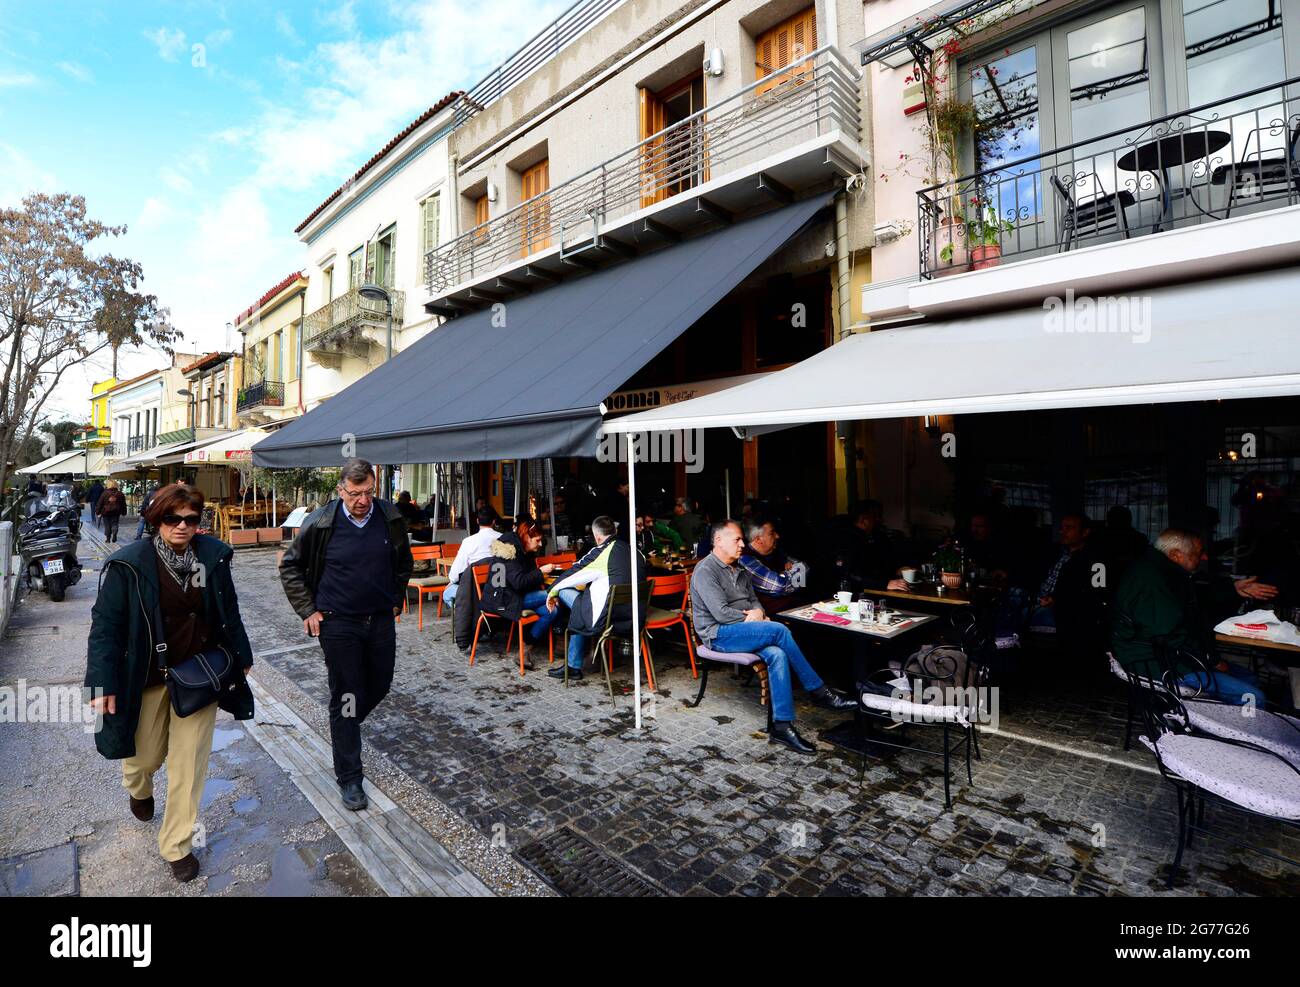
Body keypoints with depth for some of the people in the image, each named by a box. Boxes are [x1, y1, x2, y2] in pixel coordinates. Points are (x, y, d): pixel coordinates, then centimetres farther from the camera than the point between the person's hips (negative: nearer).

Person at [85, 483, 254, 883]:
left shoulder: (213, 556, -6)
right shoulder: (129, 565, -13)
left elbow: (229, 612, 4)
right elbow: (106, 625, -10)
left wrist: (241, 657, 9)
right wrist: (103, 684, -13)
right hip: (148, 678, -1)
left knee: (189, 764, 6)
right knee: (146, 754, 20)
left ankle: (176, 846, 25)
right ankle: (138, 788, 58)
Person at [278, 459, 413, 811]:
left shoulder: (390, 519, -4)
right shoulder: (319, 524, -12)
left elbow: (404, 562, 13)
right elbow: (290, 566, 2)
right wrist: (308, 610, -3)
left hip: (381, 620, 4)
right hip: (338, 624, -3)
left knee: (379, 686, 17)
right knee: (346, 697, 5)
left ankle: (343, 730, 48)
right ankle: (349, 778, 19)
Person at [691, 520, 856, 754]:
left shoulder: (739, 568, 18)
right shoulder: (705, 571, -11)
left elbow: (754, 600, 23)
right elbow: (721, 613, -20)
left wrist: (759, 613, -1)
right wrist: (750, 617, -8)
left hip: (744, 630, 8)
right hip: (718, 634, -8)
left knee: (777, 654, -25)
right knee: (779, 630, -26)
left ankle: (782, 726, -22)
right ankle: (818, 691, -13)